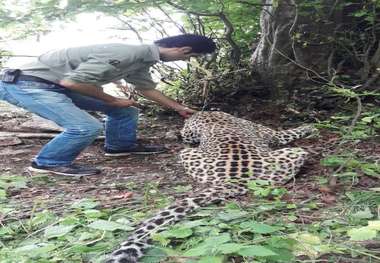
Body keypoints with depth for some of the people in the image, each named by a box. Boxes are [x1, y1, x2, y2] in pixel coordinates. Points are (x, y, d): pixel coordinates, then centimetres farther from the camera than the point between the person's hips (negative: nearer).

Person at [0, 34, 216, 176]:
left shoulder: (143, 59, 3)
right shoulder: (126, 54, -29)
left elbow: (147, 88, 21)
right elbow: (73, 82, -30)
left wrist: (179, 108, 22)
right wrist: (114, 101, -16)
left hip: (59, 85, 9)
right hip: (28, 84, -9)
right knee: (87, 127, -24)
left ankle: (120, 146, 28)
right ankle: (49, 163, -2)